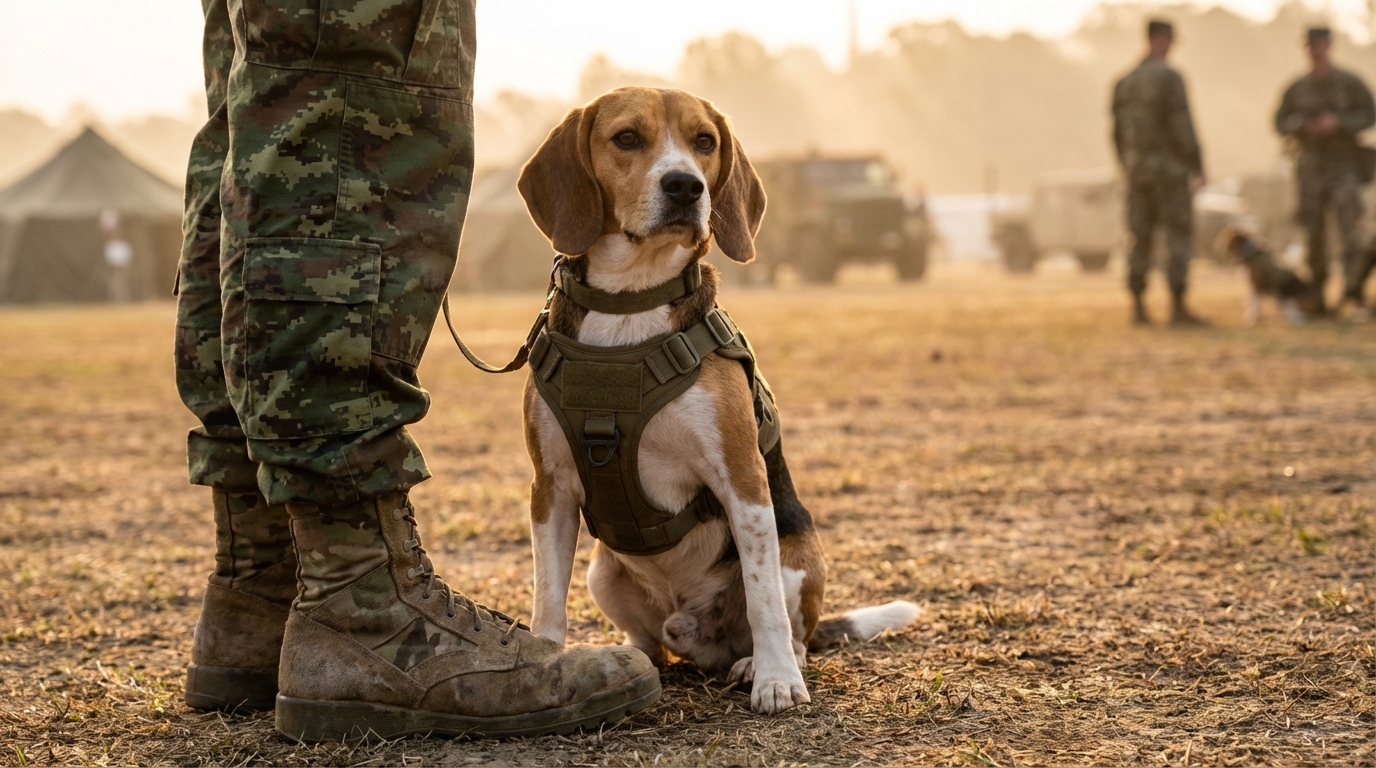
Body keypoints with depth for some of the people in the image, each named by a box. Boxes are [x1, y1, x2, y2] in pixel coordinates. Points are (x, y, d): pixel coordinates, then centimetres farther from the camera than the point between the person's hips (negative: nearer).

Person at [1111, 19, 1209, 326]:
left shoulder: (1124, 83, 9)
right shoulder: (1169, 77, -13)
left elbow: (1119, 133, 13)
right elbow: (1183, 127, -17)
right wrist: (1199, 169, -11)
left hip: (1139, 171, 6)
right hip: (1170, 170, -6)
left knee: (1141, 240, 8)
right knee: (1179, 238, -3)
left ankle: (1138, 309, 5)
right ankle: (1178, 309, -7)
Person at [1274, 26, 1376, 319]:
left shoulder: (1350, 83, 2)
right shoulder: (1297, 88, 10)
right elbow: (1280, 121, 12)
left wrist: (1338, 122, -16)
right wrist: (1300, 125, -10)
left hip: (1344, 166, -3)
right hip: (1311, 167, 3)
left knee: (1349, 226, -14)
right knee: (1314, 232, 3)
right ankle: (1316, 297, 14)